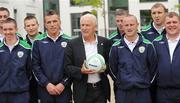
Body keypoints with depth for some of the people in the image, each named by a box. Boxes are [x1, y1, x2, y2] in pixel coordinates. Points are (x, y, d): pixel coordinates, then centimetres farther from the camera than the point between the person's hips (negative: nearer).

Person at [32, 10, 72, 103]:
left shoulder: (68, 41, 2)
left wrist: (63, 83, -9)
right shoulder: (38, 42, 2)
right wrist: (47, 84, -10)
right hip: (45, 88, 0)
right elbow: (35, 65, -1)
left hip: (64, 88, 0)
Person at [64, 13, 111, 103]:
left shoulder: (105, 42, 4)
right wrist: (81, 71, -18)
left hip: (101, 90, 1)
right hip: (82, 92, -1)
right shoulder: (72, 44, 0)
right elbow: (67, 67, -2)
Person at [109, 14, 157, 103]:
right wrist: (120, 82, 9)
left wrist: (146, 82, 9)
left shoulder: (148, 45, 0)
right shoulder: (116, 47, 1)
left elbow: (153, 67, 7)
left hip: (143, 91, 0)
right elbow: (112, 68, 8)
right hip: (122, 92, 0)